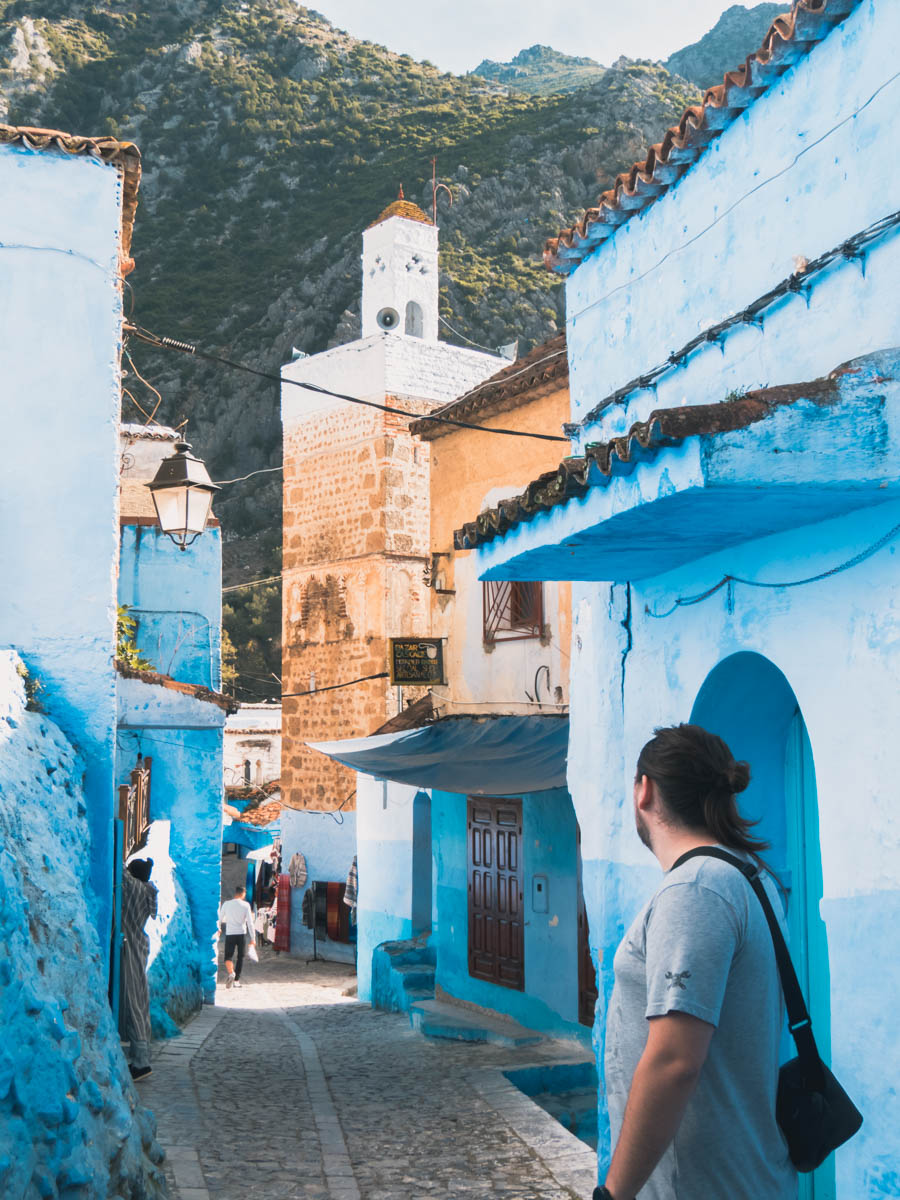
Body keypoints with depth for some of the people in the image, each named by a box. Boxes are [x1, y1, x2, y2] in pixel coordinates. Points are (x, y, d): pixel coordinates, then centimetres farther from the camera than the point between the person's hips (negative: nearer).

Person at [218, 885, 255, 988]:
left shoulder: (226, 904, 1)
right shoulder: (246, 905, -2)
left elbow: (220, 919, 7)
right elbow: (250, 922, -5)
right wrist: (253, 937, -1)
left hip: (230, 933, 0)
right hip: (242, 933, 0)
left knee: (228, 956, 6)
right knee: (240, 957, 12)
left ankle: (231, 973, -24)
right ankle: (236, 980, 12)